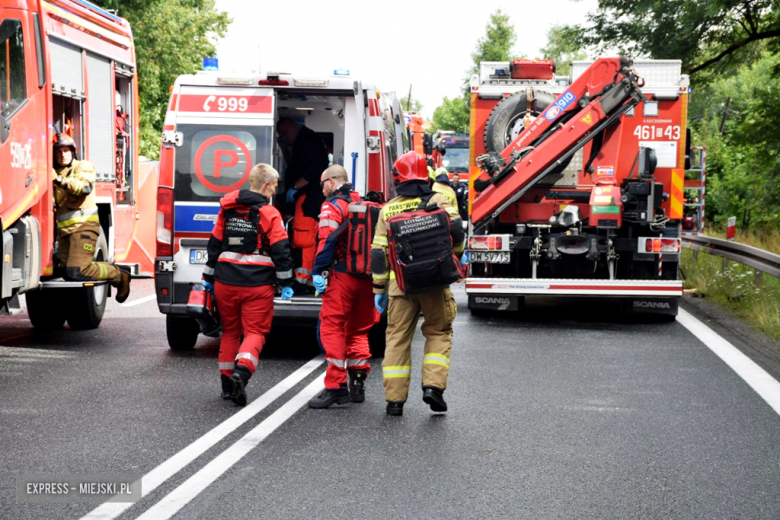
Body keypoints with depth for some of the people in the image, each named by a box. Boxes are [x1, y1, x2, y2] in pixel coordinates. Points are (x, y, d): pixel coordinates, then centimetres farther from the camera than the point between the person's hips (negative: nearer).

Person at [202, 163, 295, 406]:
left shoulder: (228, 209, 7)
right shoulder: (269, 214, -7)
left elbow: (214, 244, 13)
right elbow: (281, 251, -9)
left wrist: (209, 277, 20)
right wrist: (286, 283, -2)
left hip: (225, 282, 5)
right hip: (257, 285, -4)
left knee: (230, 331, 17)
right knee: (255, 331, 1)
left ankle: (227, 384, 20)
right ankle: (241, 372, -23)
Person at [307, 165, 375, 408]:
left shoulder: (333, 206, -5)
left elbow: (327, 241, -16)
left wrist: (318, 271, -15)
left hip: (342, 276, -7)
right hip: (367, 277, 8)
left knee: (332, 327, -5)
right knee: (359, 329, 16)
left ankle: (336, 386, -11)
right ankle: (358, 383, 17)